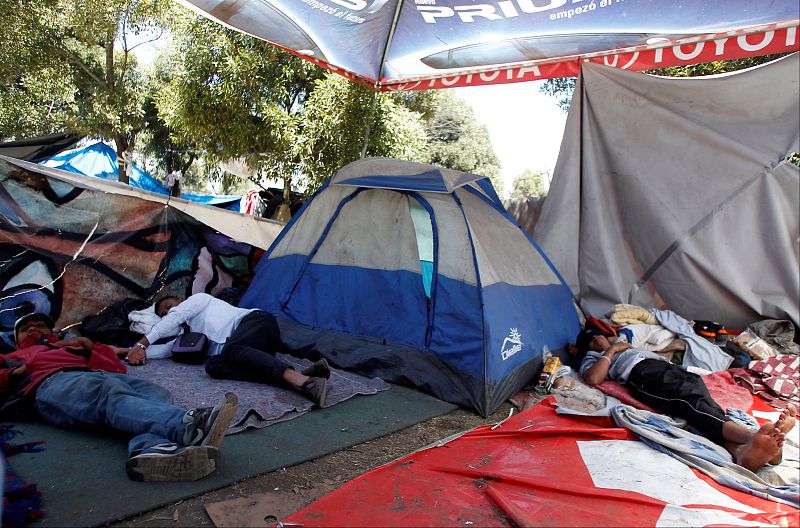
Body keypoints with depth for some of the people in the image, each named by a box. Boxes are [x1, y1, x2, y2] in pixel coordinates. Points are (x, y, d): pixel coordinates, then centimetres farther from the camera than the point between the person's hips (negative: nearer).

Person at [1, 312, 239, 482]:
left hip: (100, 375, 4)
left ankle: (152, 448, -60)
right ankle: (190, 424, -66)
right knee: (112, 395, -37)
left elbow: (116, 366, 25)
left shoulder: (73, 345, 43)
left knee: (157, 394, -27)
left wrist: (87, 346, 12)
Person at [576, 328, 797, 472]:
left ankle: (741, 450, -60)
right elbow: (592, 379, 1)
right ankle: (752, 436, -63)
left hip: (669, 367, 6)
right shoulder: (592, 358, 27)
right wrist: (612, 350, 10)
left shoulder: (626, 345, 49)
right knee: (691, 401, -36)